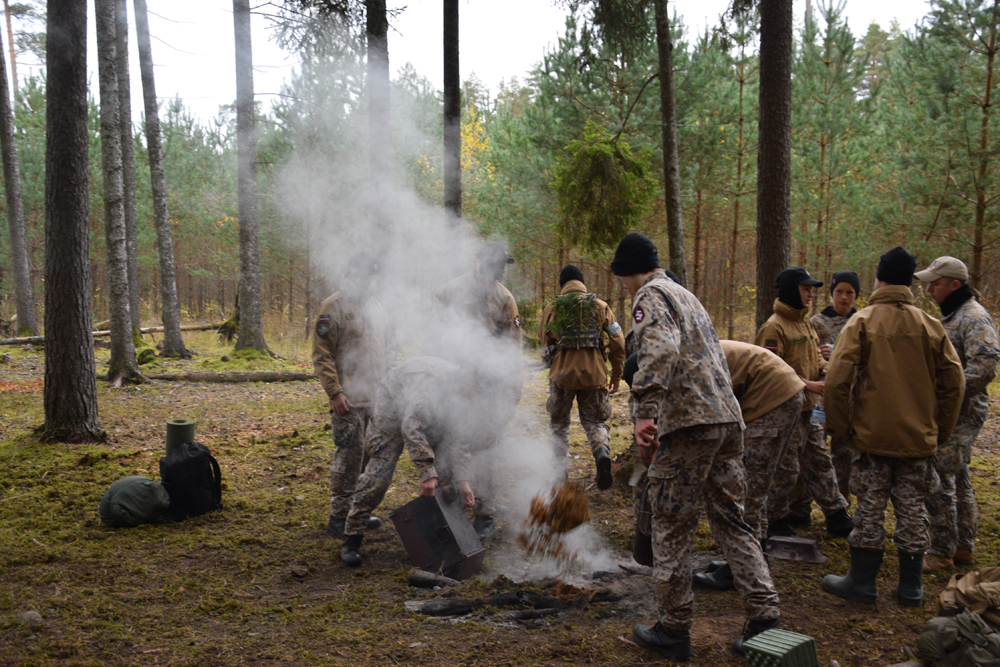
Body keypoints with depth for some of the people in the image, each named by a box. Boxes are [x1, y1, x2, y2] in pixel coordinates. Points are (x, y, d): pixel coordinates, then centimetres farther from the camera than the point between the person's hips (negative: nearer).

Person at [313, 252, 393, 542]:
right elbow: (321, 356, -12)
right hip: (348, 400, -7)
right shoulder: (332, 307, -8)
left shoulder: (374, 306, 16)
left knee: (370, 456, 12)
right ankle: (338, 517, 5)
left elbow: (387, 346, 23)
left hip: (376, 398, 7)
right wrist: (334, 393, -17)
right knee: (349, 456, -6)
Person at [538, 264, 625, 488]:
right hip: (594, 374, 1)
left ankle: (559, 467, 10)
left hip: (562, 374, 0)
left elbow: (545, 342, 11)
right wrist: (616, 376, 11)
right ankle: (602, 453, -16)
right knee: (594, 421, 12)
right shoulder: (600, 307, 4)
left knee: (558, 422, 17)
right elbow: (618, 343, 3)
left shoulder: (552, 309, 2)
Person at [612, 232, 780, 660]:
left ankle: (673, 631, 11)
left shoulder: (650, 296, -2)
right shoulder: (686, 295, 26)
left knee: (672, 527, 2)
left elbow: (660, 351, -22)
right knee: (731, 520, 13)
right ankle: (764, 620, 12)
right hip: (728, 418, 9)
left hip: (688, 423, -9)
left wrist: (646, 414, -30)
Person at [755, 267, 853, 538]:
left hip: (808, 409, 9)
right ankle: (776, 521, 17)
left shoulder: (805, 322, 14)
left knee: (820, 462, 16)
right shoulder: (774, 326, -16)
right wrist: (807, 385, -21)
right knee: (785, 469, 1)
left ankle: (837, 518, 27)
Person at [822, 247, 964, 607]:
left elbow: (838, 379, -14)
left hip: (872, 433, -3)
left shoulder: (862, 322, -8)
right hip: (919, 437, 3)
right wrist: (940, 429, 14)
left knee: (870, 508, 5)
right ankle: (911, 586, 19)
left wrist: (840, 426, -4)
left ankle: (862, 580, 14)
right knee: (912, 510, 11)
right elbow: (953, 381, 5)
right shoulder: (931, 326, 3)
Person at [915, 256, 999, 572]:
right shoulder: (950, 316, 16)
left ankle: (941, 552, 2)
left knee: (938, 481, -8)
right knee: (958, 480, 16)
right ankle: (963, 547, 27)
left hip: (959, 415, -10)